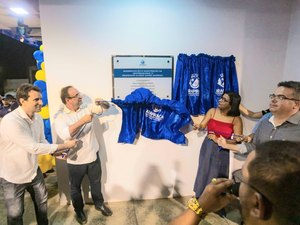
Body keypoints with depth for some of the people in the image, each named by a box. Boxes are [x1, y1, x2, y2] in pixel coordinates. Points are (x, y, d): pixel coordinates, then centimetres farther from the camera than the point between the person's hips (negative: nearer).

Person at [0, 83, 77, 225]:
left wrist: (56, 152, -13)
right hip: (12, 177, -7)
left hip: (33, 171, 7)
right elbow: (34, 147, -32)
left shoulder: (38, 118, -6)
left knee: (42, 201, 24)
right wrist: (64, 146, -26)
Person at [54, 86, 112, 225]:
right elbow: (64, 135, -32)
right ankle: (79, 211, 44)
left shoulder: (87, 108, -4)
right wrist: (83, 120, -36)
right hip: (75, 161, -2)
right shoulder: (60, 116, -14)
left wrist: (100, 102, -24)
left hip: (93, 156, 3)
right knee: (76, 188, 19)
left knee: (96, 183, 23)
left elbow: (106, 107, -1)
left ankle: (99, 204, 47)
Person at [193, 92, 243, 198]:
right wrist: (198, 126, -33)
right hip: (207, 148, 2)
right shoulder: (212, 111, -3)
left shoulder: (236, 119, -10)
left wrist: (219, 140, -15)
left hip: (222, 151, -2)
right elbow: (202, 125, -10)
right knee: (204, 174, 10)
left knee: (216, 177, 7)